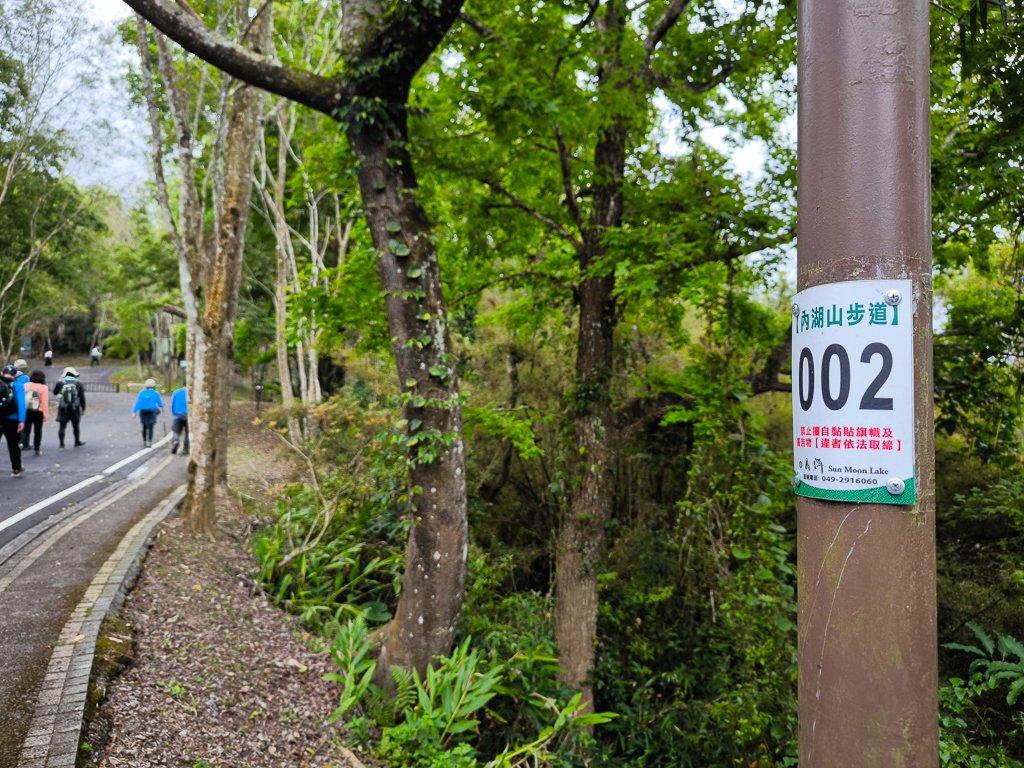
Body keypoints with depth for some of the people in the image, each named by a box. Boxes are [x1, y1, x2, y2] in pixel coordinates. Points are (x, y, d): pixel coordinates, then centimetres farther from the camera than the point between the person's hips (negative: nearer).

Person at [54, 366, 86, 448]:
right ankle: (77, 441, 26)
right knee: (75, 426, 14)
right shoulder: (78, 384, -2)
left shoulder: (60, 383, -4)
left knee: (62, 426, 3)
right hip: (74, 409, 1)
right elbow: (82, 397, -1)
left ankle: (61, 443, -2)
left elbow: (54, 392, 14)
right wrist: (83, 408, 8)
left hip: (63, 409, -1)